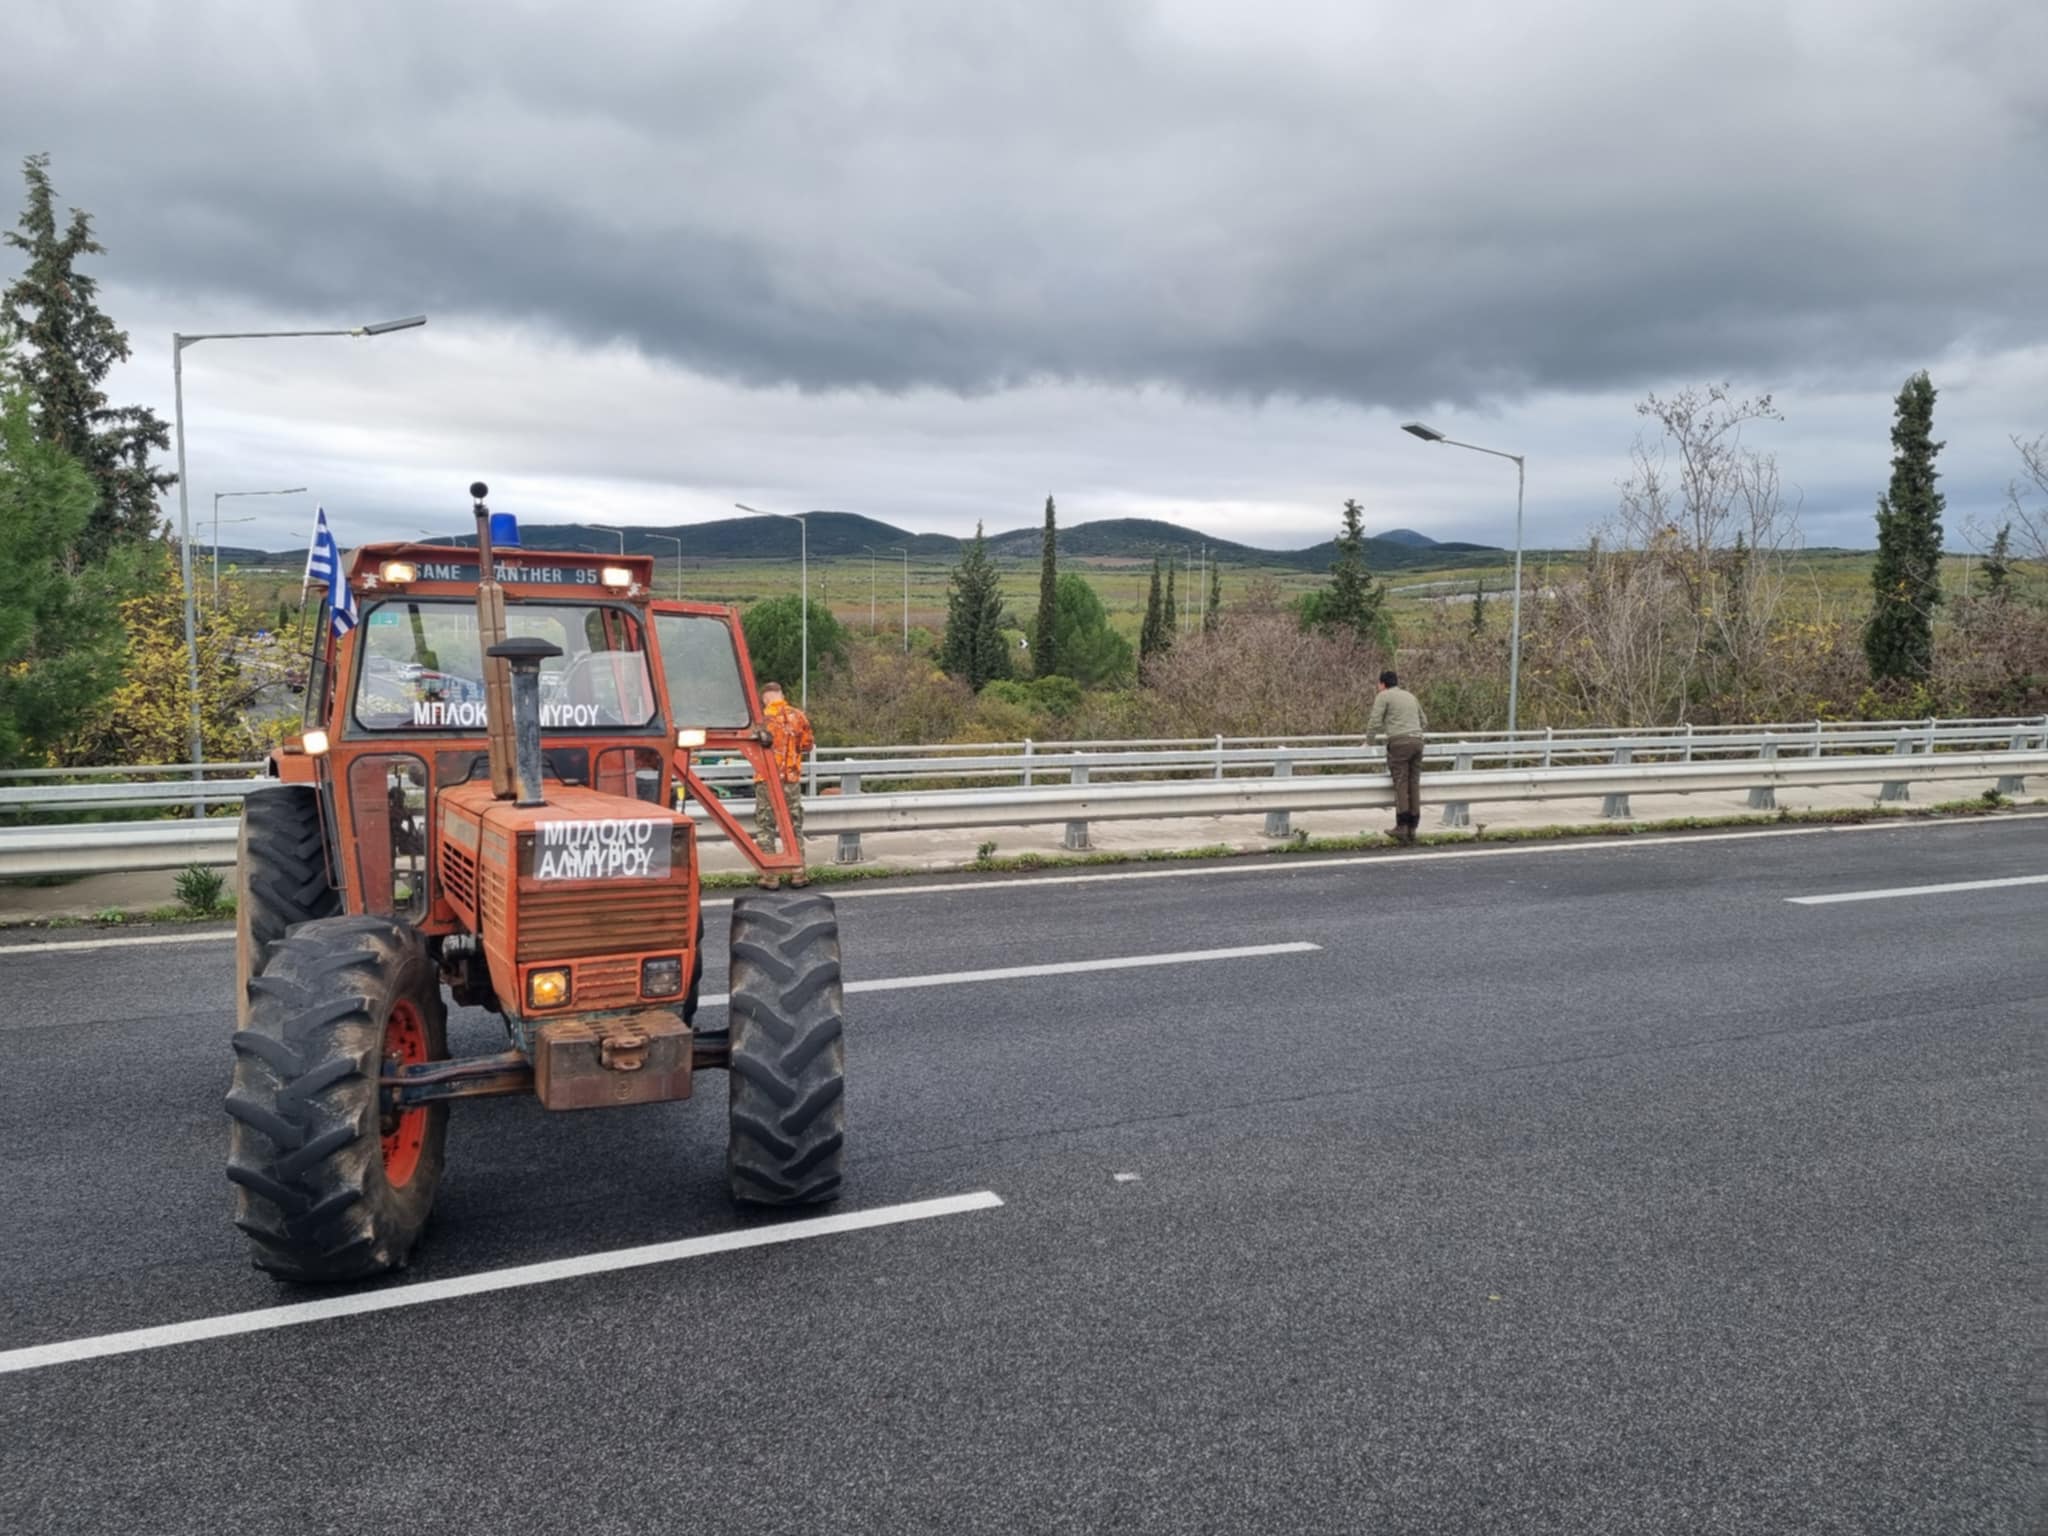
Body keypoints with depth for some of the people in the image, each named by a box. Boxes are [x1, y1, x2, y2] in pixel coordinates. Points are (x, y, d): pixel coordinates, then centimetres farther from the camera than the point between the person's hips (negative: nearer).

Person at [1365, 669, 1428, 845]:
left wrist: (1368, 743, 7)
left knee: (1401, 784, -7)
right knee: (1414, 784, 4)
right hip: (1417, 741, 6)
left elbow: (1374, 721, -4)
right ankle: (1412, 828, 2)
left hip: (1399, 742, -6)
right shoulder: (1410, 696, 24)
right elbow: (1424, 723, 28)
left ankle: (1402, 827, -13)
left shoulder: (1384, 696, 4)